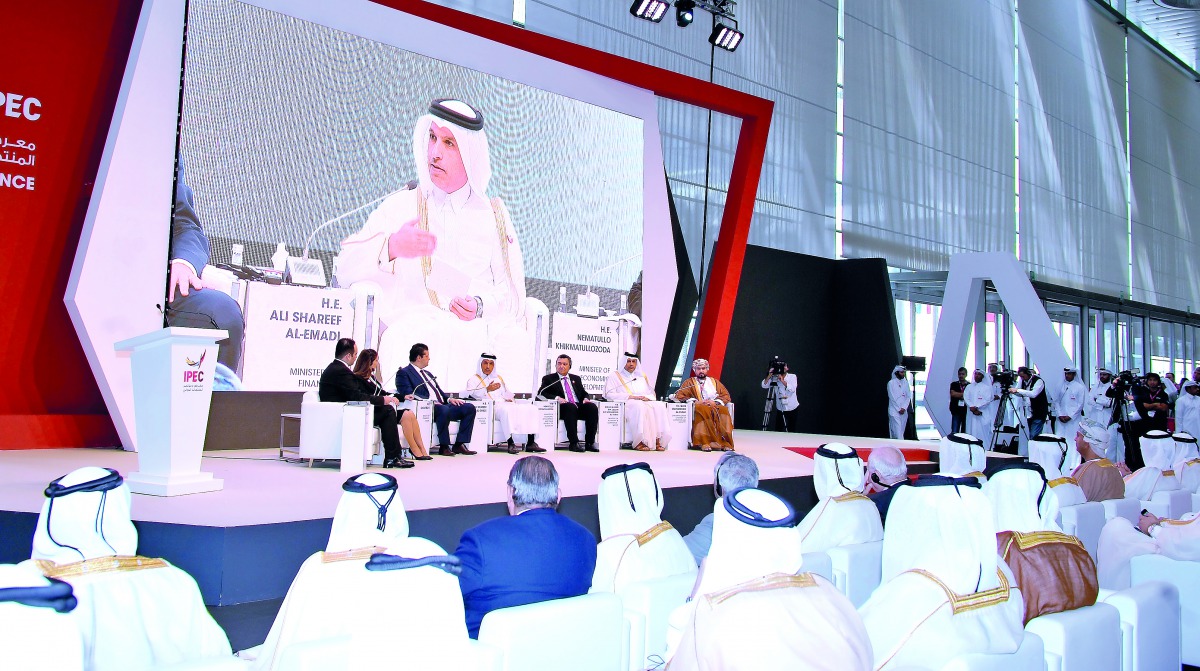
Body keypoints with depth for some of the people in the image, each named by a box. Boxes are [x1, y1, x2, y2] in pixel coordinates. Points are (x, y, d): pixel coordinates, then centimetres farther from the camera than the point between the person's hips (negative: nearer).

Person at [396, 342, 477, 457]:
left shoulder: (428, 374, 31)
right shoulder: (403, 373, 3)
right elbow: (408, 394, -11)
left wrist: (449, 399, 4)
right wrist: (429, 401, -22)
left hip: (441, 405, 9)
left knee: (470, 408, -9)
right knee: (444, 410, -39)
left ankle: (459, 444, -11)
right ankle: (444, 447, -27)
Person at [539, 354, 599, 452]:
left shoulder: (576, 378, 28)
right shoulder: (549, 379, 14)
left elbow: (584, 393, 24)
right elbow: (541, 393, 0)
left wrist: (586, 398, -1)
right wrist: (556, 398, -17)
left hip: (578, 406, 5)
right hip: (563, 408, -4)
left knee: (592, 407, -26)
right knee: (570, 407, -38)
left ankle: (590, 443, -27)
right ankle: (573, 443, -39)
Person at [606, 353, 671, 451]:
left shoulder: (642, 375, 27)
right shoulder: (615, 376, 13)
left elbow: (652, 394, 23)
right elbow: (609, 395, -2)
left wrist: (647, 398, -3)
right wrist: (631, 397, -12)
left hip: (646, 402, 5)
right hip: (625, 405, -4)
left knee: (660, 405, -28)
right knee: (639, 407, -39)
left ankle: (657, 440, -36)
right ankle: (639, 442, -41)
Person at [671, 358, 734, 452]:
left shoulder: (715, 382, 24)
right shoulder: (689, 383, 18)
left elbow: (726, 396, 12)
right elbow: (679, 396, 3)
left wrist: (715, 402, -9)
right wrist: (695, 401, -11)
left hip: (715, 406, 2)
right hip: (700, 408, -2)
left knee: (723, 410, -32)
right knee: (702, 409, -38)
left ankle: (725, 442, -38)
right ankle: (705, 443, -46)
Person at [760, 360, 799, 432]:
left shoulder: (792, 376, -6)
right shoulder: (774, 378, -2)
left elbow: (792, 389, -22)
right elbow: (764, 386, -12)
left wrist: (782, 380, -28)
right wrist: (769, 375, -23)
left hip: (792, 409, -1)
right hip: (780, 409, 1)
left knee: (792, 430, 6)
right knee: (778, 430, 2)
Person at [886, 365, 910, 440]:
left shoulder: (905, 382, 9)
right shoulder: (891, 383, -4)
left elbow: (908, 396, 6)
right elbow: (892, 398, -8)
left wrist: (904, 408, -7)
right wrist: (899, 409, -10)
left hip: (904, 411, 5)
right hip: (894, 411, -5)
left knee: (901, 431, 6)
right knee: (897, 431, -12)